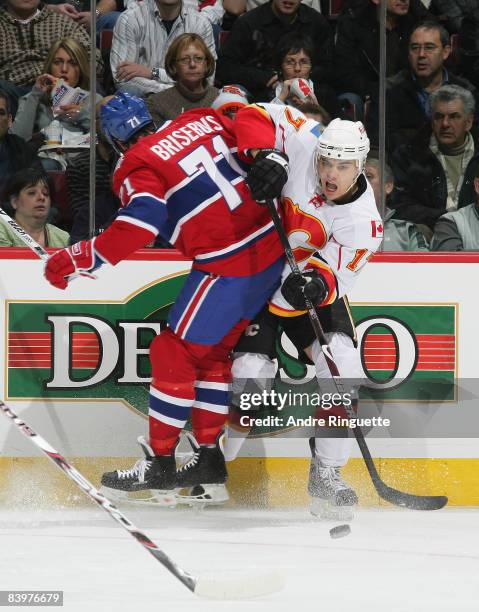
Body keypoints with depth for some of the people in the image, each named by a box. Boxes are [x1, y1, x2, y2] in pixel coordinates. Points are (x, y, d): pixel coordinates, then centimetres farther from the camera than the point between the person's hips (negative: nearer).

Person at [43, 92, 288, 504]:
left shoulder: (138, 168, -8)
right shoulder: (202, 121, 12)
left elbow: (144, 222, -24)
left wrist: (80, 258, -19)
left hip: (229, 266, -8)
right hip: (270, 245, 8)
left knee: (175, 352, 4)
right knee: (212, 352, 19)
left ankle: (159, 463, 7)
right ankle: (209, 460, 22)